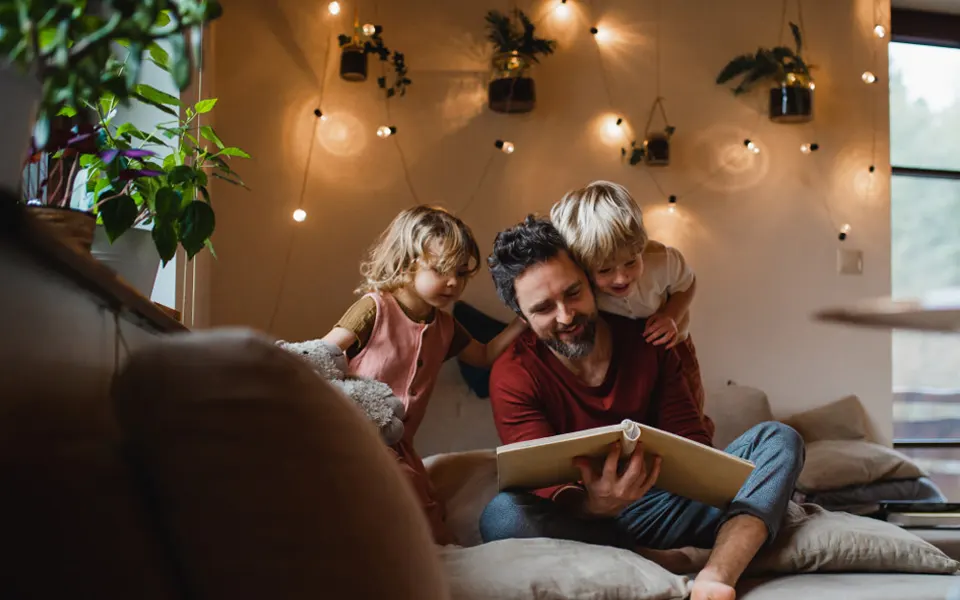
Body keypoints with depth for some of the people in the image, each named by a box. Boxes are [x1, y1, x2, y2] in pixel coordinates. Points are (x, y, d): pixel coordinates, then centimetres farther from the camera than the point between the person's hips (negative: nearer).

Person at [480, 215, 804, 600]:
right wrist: (593, 504, -41)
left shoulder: (645, 339, 2)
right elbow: (547, 489, -17)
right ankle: (667, 561, -27)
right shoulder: (513, 376, -9)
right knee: (502, 515, -34)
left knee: (778, 439, -12)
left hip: (665, 502, 4)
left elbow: (692, 441, 4)